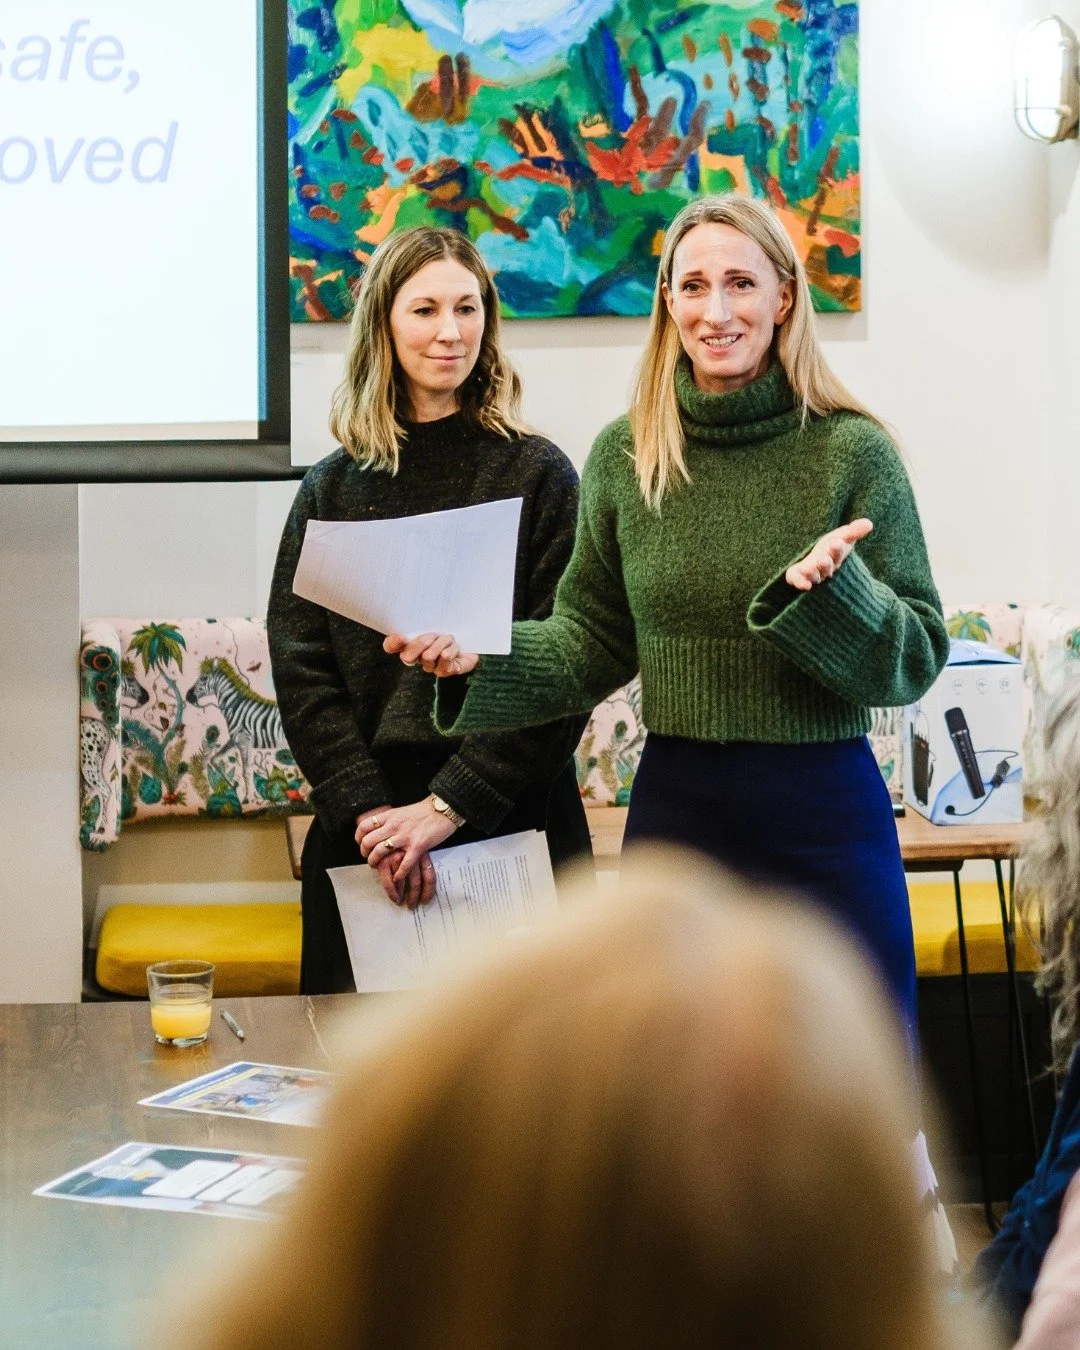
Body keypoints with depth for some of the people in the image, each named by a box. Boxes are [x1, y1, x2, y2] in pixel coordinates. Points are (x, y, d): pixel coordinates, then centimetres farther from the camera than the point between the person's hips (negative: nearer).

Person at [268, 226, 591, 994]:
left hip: (511, 824, -2)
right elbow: (301, 671, 2)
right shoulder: (332, 488, 8)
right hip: (362, 837, 2)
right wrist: (368, 811, -11)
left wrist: (452, 802, -14)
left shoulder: (539, 475, 1)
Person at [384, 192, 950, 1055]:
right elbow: (594, 643, 12)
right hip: (673, 811, 3)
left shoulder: (853, 452, -6)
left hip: (824, 817, -3)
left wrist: (832, 590, -23)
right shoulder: (626, 456, 4)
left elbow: (916, 659, -6)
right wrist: (478, 657, -3)